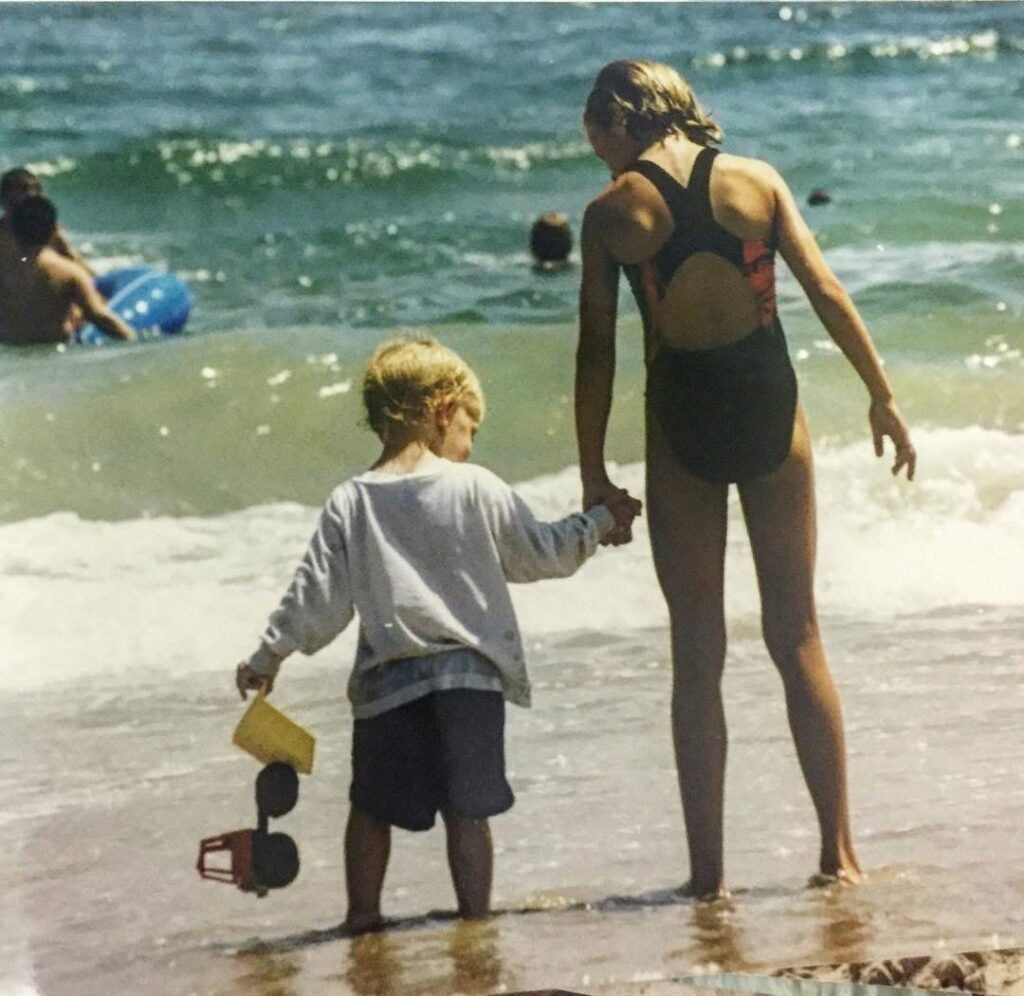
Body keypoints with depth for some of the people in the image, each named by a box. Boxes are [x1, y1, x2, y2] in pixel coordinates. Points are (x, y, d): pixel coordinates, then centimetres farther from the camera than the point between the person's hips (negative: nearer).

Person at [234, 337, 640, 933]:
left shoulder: (350, 505, 0)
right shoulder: (477, 490, -4)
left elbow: (318, 597, 1)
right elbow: (542, 554, 4)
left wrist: (268, 658, 11)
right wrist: (601, 521, 19)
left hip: (387, 682, 1)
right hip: (471, 674, -1)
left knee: (372, 810, 14)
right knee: (467, 810, 3)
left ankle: (363, 917, 20)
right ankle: (476, 920, 5)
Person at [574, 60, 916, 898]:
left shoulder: (611, 212, -4)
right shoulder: (757, 181, 0)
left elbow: (597, 351, -3)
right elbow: (828, 295, -2)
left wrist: (593, 473, 4)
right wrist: (883, 398, 5)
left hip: (682, 423, -1)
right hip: (770, 411, 1)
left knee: (698, 653, 7)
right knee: (798, 634, 11)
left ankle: (709, 870, 7)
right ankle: (840, 852, 11)